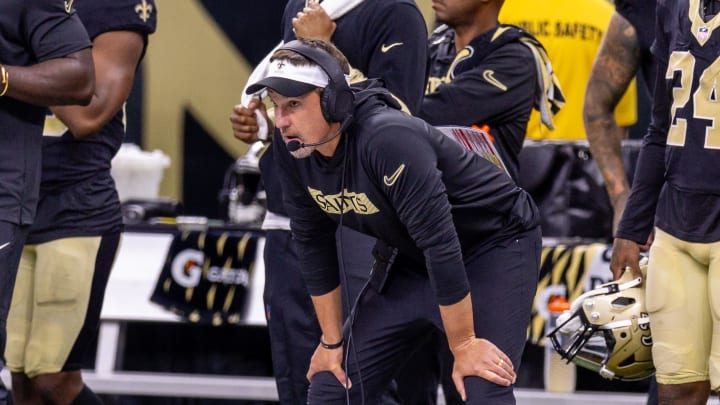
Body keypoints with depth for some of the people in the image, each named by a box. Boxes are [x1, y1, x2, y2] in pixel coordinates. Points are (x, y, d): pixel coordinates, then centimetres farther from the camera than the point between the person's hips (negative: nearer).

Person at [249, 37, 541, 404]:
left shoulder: (388, 139, -34)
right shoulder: (293, 147, -13)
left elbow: (440, 242, -32)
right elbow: (313, 241, 0)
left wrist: (464, 345, -26)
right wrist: (332, 341, 4)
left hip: (495, 245, -7)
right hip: (410, 259, 8)